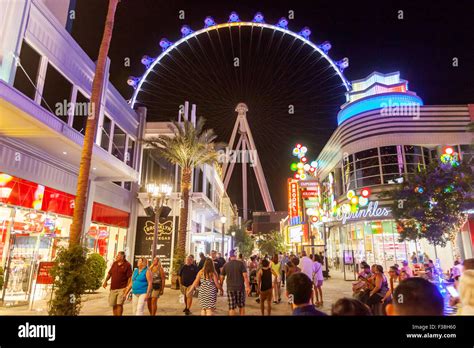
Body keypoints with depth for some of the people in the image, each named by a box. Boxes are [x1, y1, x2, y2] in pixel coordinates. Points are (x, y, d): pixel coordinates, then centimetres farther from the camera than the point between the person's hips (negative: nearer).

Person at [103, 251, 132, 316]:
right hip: (113, 288, 6)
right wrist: (106, 281, 5)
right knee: (114, 305, 13)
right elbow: (109, 273, 19)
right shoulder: (114, 263, 9)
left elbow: (130, 277, -10)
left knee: (119, 304, -7)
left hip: (122, 288, -6)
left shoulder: (127, 265, -9)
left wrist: (127, 287, -15)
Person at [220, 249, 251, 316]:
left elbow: (222, 278, 4)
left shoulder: (225, 265, 0)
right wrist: (247, 286, -7)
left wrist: (221, 288, 15)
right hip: (240, 288, -1)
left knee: (232, 308, 5)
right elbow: (245, 275, -11)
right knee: (241, 306, 16)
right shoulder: (241, 263, -6)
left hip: (230, 288, 1)